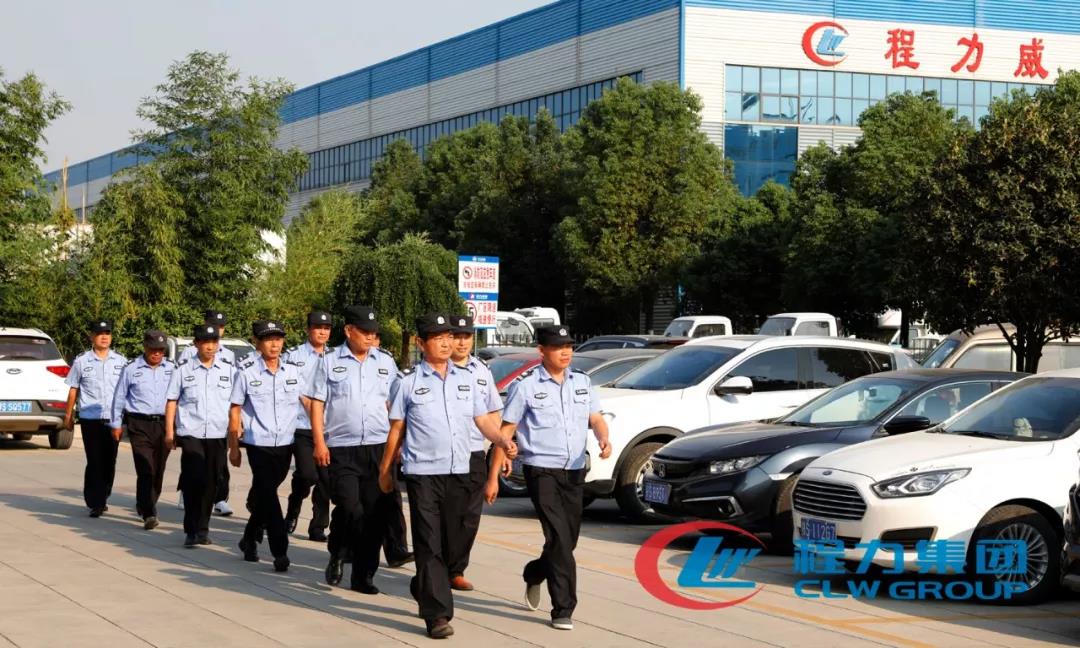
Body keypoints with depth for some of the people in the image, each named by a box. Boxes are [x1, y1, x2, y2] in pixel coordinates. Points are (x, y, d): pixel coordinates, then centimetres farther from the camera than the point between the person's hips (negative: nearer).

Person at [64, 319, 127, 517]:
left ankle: (102, 499, 23)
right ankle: (95, 503, -1)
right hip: (90, 419, -2)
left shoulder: (120, 361, 8)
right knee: (95, 462, -5)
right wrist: (68, 415, 11)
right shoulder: (82, 362, 4)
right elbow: (73, 389, 10)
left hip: (113, 419, 2)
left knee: (109, 462, 8)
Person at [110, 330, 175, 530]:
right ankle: (149, 514, -14)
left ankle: (145, 506, 29)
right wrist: (116, 424, 9)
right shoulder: (131, 369, 3)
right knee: (146, 470, -12)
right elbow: (119, 397, 10)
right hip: (139, 425, -3)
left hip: (164, 424, 3)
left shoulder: (171, 369, 9)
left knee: (158, 470, 10)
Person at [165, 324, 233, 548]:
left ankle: (202, 529, 17)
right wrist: (169, 432, 3)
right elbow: (172, 401, 8)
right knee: (193, 481, -10)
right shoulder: (184, 369, 6)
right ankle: (191, 530, -3)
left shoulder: (229, 370, 9)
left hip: (218, 435, 2)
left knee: (211, 483, 5)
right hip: (190, 434, -2)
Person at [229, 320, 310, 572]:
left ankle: (249, 540, 36)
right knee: (268, 495, -8)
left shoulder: (293, 372, 6)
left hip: (285, 444, 4)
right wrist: (234, 447, 2)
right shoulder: (246, 373, -3)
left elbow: (309, 404, 5)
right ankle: (280, 553, -8)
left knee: (263, 495, 16)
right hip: (258, 444, -4)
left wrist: (319, 439, -4)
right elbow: (235, 410, 2)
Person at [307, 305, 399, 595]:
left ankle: (364, 575, 12)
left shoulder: (385, 362, 12)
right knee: (349, 508, -14)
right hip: (342, 448, -3)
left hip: (378, 447, 3)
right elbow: (317, 404, 3)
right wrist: (319, 442, -6)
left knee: (374, 513, 2)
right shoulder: (331, 362, 4)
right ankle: (337, 554, 15)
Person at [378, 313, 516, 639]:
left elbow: (483, 420, 10)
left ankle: (423, 590, 36)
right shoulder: (408, 382, 1)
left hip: (458, 471, 4)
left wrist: (503, 441, -8)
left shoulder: (466, 378, 12)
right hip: (422, 473, -4)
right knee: (430, 545, -7)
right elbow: (396, 429, 5)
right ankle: (437, 615, -7)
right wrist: (385, 469, 7)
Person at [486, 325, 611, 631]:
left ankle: (533, 575, 42)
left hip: (575, 471, 6)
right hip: (542, 471, -6)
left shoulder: (582, 382, 10)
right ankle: (563, 610, -6)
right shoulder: (525, 385, -6)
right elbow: (505, 431, -4)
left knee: (568, 540, 13)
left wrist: (604, 439, -16)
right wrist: (493, 477, -6)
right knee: (559, 539, -13)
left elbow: (596, 419, 8)